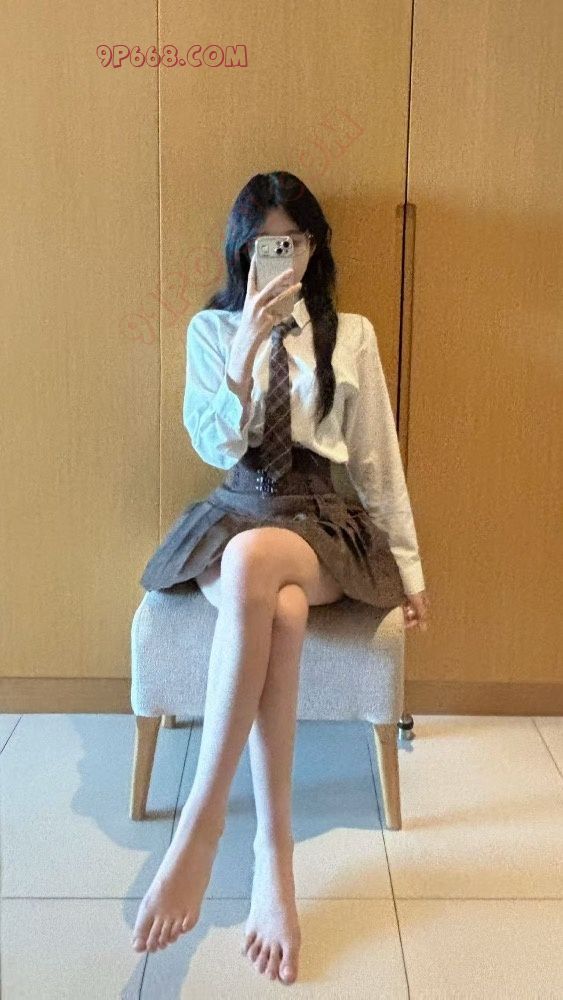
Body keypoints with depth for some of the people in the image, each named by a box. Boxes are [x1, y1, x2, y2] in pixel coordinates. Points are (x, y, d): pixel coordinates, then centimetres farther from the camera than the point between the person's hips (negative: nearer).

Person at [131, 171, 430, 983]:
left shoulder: (351, 335, 10)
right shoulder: (211, 329, 11)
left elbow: (377, 459, 10)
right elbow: (216, 447, -1)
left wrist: (409, 567, 9)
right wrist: (249, 346, -13)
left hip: (321, 523, 0)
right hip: (233, 516, 1)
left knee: (253, 559, -39)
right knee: (279, 613, -37)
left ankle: (202, 822, -34)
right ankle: (273, 850, -29)